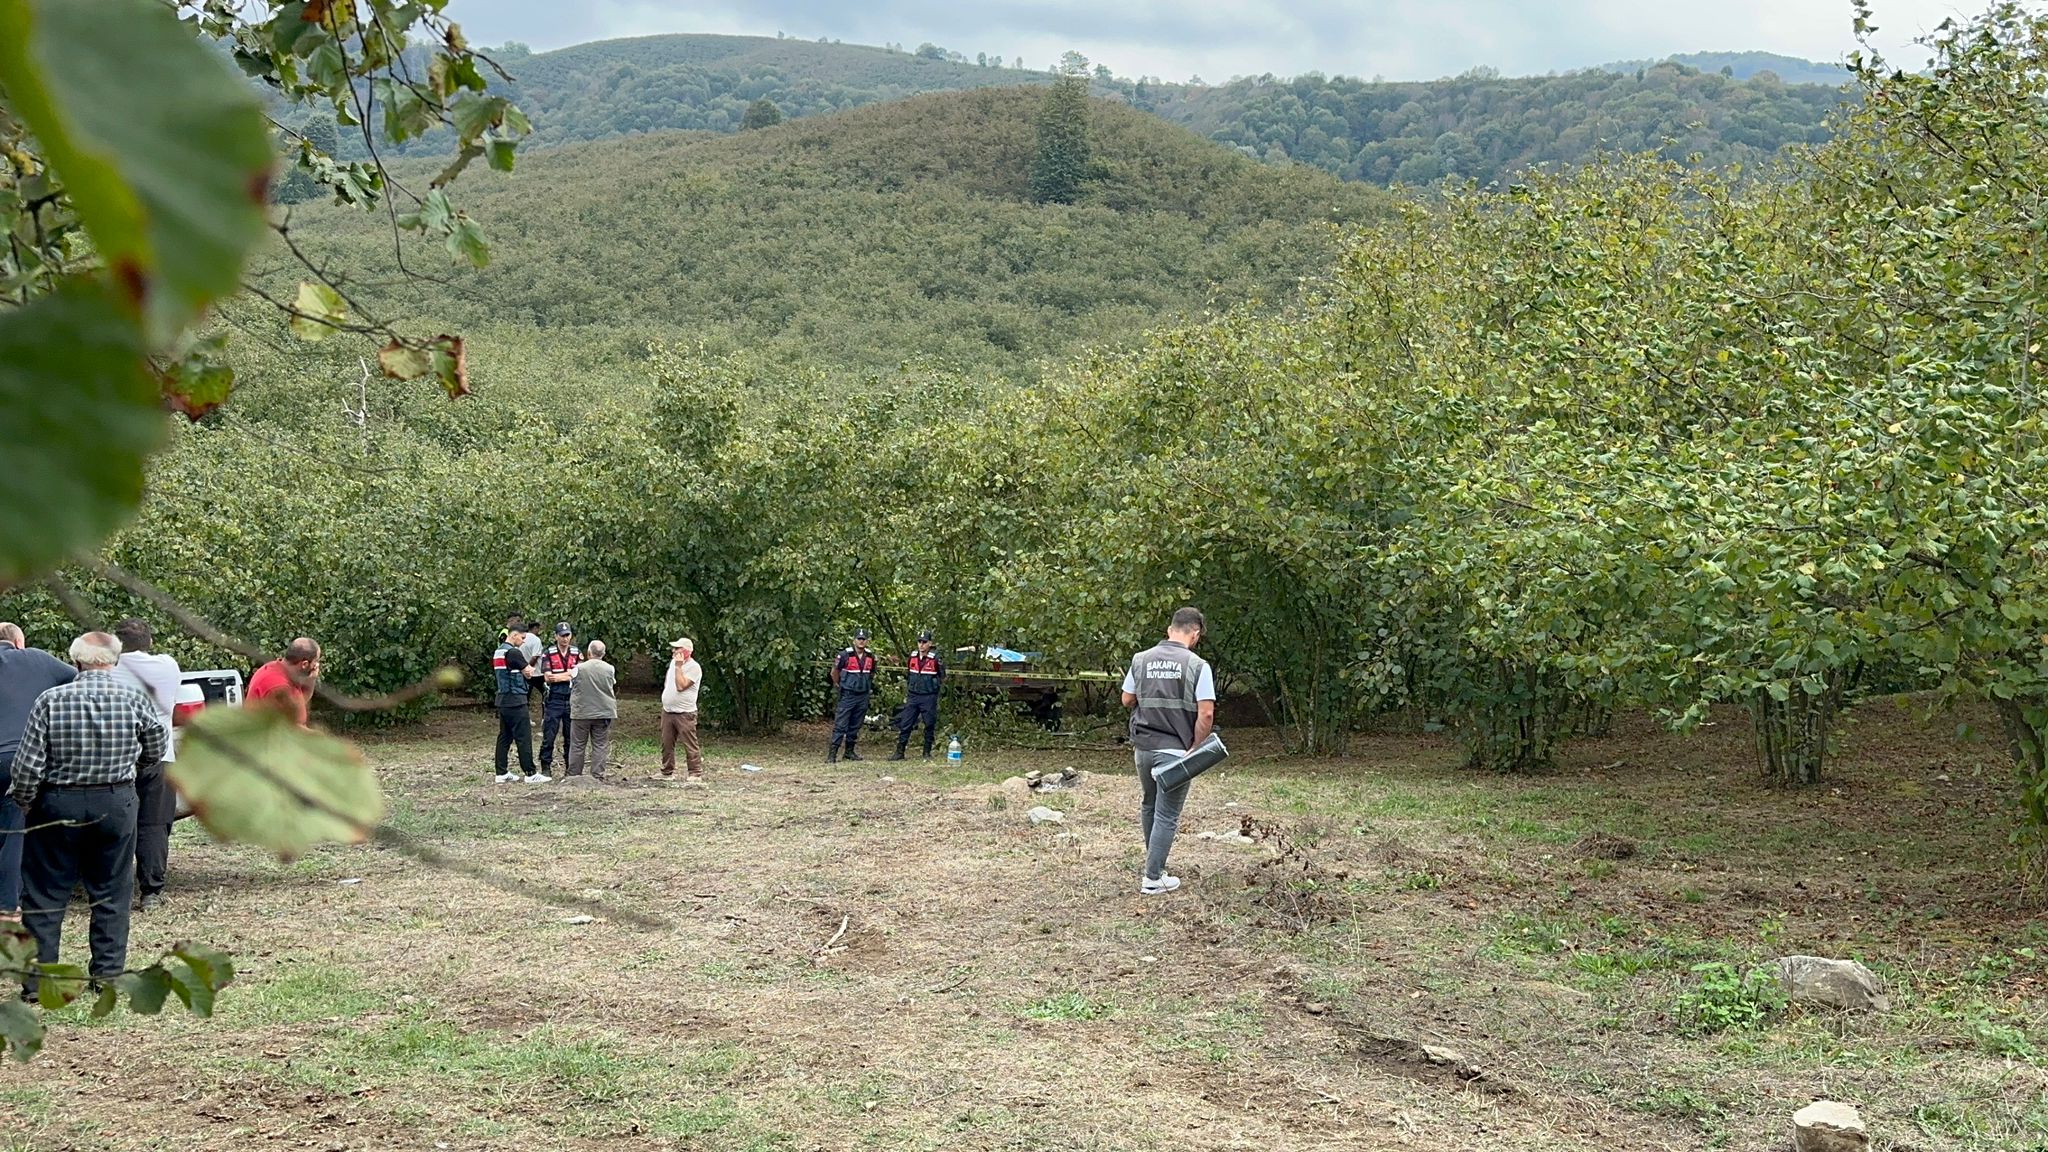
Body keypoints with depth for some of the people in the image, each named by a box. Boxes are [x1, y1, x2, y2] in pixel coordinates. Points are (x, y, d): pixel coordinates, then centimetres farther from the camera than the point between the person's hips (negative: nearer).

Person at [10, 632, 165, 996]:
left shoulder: (51, 701, -13)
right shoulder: (134, 698, -8)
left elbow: (28, 765, -12)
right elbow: (156, 750, 6)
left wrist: (24, 802, 6)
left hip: (58, 805, -1)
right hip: (116, 804, 1)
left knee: (45, 895, 8)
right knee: (112, 893, 13)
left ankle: (37, 979, 10)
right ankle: (108, 972, 15)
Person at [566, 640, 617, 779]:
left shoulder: (579, 668, -9)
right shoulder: (610, 669, -4)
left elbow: (571, 688, 2)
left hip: (581, 712, -1)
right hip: (604, 712, 1)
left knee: (577, 745, 8)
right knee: (600, 745, 5)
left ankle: (574, 774, 12)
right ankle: (598, 774, 4)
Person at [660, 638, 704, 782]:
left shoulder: (694, 667, -16)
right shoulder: (673, 662, 10)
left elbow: (681, 686, -25)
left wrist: (679, 666, -22)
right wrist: (666, 696, 16)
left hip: (684, 713, -8)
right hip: (667, 711, 8)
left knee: (690, 745, -7)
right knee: (666, 743, 13)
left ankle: (696, 774, -4)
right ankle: (667, 771, 23)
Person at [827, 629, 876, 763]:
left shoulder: (870, 656, 4)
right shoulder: (845, 655, -11)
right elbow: (834, 671, 0)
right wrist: (838, 685, 9)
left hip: (863, 696, 5)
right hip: (848, 695, -5)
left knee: (855, 726, 12)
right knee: (840, 725, -8)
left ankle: (849, 751, 23)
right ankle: (832, 754, -10)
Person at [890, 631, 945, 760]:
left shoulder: (935, 658, -7)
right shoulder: (912, 657, 7)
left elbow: (942, 677, 0)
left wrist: (942, 667, -15)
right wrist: (905, 695, 17)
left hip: (929, 698, -4)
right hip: (913, 696, 4)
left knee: (929, 726, 4)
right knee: (905, 725, 2)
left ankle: (927, 753, 15)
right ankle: (899, 752, 6)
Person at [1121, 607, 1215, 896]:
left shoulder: (1141, 659, 2)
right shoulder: (1197, 666, -10)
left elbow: (1127, 700, 13)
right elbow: (1206, 714, -14)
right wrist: (1196, 749, -5)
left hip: (1143, 747, 5)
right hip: (1175, 750, -4)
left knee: (1148, 805, 24)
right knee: (1167, 815, 3)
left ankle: (1154, 862, 37)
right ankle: (1153, 878, 5)